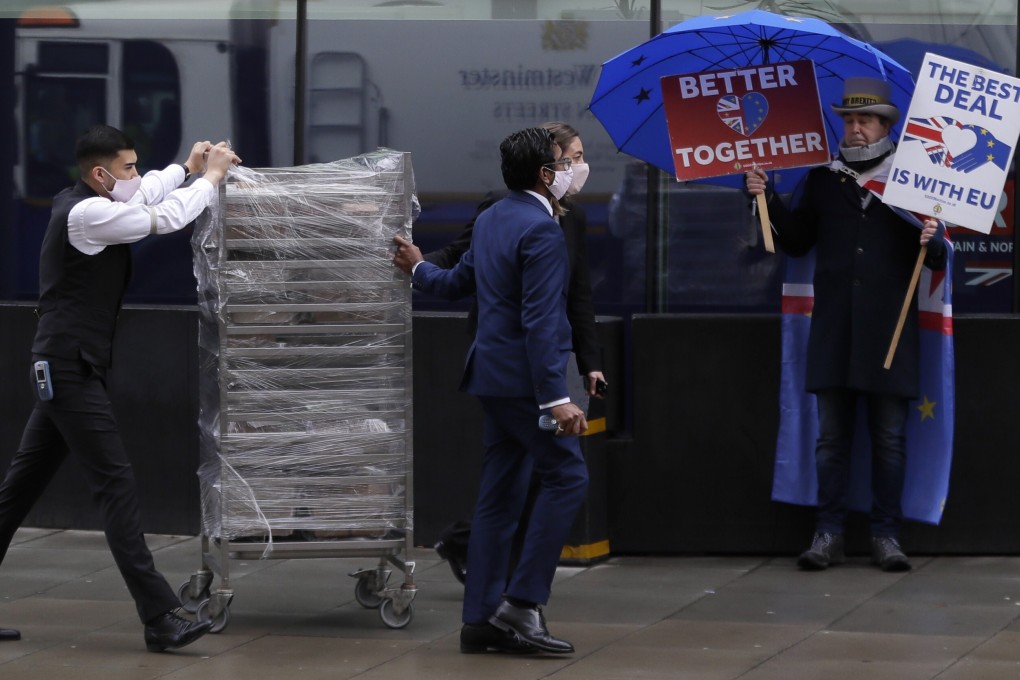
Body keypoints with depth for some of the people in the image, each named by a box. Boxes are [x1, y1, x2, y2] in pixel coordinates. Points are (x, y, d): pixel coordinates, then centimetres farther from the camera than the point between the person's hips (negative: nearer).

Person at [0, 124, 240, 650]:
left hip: (65, 368, 10)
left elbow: (142, 197, 28)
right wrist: (212, 177, -3)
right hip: (70, 367, -10)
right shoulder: (85, 214, -18)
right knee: (115, 483, -13)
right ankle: (159, 618, -16)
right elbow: (165, 219, -16)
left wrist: (188, 167, 21)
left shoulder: (80, 203, 10)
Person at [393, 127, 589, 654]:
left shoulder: (490, 220, 12)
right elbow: (539, 321, -22)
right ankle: (522, 603, -11)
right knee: (566, 477, -6)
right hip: (525, 377, -10)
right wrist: (556, 398, -25)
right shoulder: (541, 230, -17)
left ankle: (481, 618, 12)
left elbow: (458, 284, 24)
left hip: (494, 374, 10)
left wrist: (418, 270, 46)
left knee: (500, 495, 11)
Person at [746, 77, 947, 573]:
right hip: (833, 327, 2)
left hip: (889, 327, -2)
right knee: (831, 435, 3)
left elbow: (936, 260, 4)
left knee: (890, 437, 2)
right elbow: (796, 241, 14)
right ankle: (827, 535, 7)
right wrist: (766, 199, 4)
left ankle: (886, 535, 7)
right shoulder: (823, 178, 12)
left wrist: (931, 242, -18)